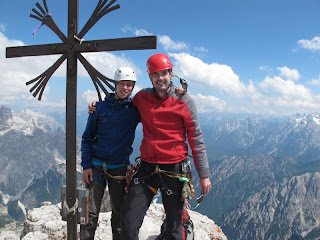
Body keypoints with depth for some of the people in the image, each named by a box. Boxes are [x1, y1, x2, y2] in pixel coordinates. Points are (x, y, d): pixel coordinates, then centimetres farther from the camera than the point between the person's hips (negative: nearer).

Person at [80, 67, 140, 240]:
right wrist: (86, 166, -4)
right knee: (90, 213, 0)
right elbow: (87, 138, 3)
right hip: (96, 166, 0)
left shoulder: (135, 110, 0)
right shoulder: (100, 107, 0)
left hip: (120, 168, 1)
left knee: (119, 212, 11)